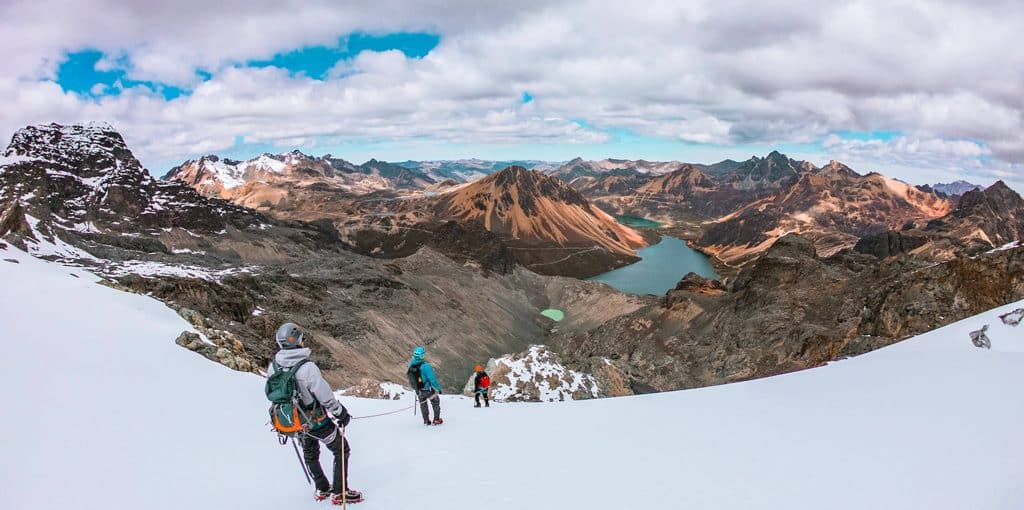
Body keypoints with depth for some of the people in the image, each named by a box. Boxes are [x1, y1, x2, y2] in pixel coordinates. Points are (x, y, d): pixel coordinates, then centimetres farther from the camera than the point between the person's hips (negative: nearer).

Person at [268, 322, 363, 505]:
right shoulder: (307, 367, -30)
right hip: (317, 421, -6)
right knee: (341, 450, 12)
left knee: (310, 455, 28)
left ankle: (322, 489, 40)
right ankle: (339, 493, 16)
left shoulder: (273, 367, -10)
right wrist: (341, 413, -8)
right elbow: (326, 396, -25)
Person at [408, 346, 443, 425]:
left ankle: (426, 420, 36)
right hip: (428, 389, -5)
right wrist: (438, 388, -13)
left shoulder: (411, 365, -10)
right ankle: (436, 419, 26)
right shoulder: (425, 366, -30)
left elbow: (410, 378, 6)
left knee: (423, 404, 26)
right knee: (435, 402, 19)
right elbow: (432, 379, -25)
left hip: (418, 390, 5)